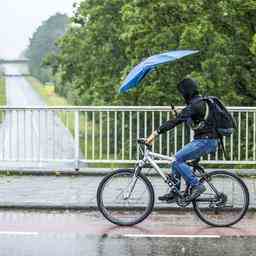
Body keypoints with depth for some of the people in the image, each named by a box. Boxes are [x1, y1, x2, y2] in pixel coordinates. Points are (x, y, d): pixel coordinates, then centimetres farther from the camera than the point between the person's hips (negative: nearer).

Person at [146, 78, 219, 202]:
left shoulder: (195, 105, -17)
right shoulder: (198, 102, 16)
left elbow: (176, 121, -24)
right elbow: (180, 119, 23)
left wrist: (155, 133, -25)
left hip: (205, 141, -10)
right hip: (203, 140, 10)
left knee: (177, 160, -14)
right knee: (177, 159, 11)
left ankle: (197, 185, -9)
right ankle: (174, 193, 15)